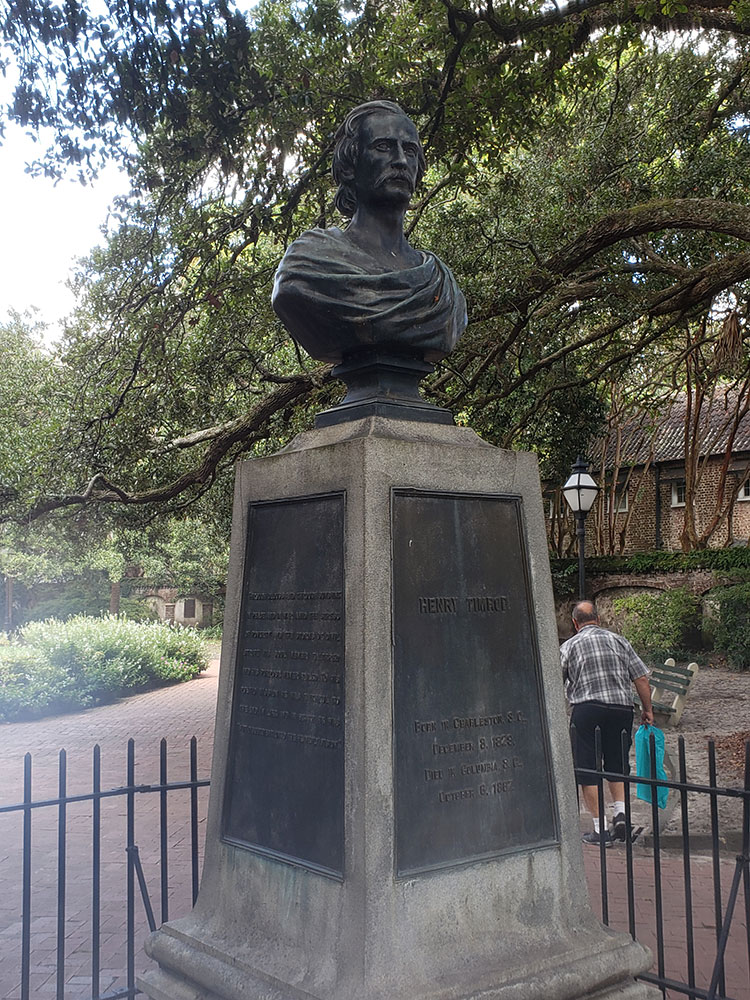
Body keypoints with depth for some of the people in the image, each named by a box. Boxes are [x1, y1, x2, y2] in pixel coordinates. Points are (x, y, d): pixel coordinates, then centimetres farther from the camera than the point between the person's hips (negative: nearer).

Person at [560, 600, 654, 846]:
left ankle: (600, 829, 6)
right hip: (621, 708, 3)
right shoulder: (619, 640, 11)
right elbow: (641, 678, 7)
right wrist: (648, 709, 14)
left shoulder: (569, 646, 4)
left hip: (587, 710, -3)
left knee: (587, 770, 5)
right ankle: (620, 812, 5)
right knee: (617, 765, 20)